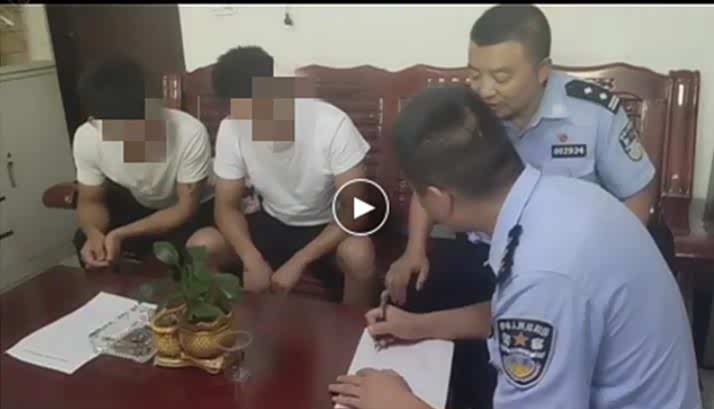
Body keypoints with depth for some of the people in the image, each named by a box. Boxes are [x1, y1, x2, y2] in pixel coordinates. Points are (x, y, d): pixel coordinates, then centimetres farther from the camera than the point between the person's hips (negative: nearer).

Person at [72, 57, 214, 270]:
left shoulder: (190, 133, -38)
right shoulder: (86, 137, -25)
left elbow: (187, 208, -27)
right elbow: (91, 201, -10)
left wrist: (120, 235, -38)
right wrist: (94, 233, -35)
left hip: (192, 208, -3)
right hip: (139, 205, 4)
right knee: (84, 240, -17)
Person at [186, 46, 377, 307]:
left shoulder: (332, 124, -26)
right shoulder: (231, 128, -16)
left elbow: (353, 210, -22)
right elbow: (227, 207, -9)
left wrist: (298, 262, -30)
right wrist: (252, 259, -28)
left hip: (328, 228, -3)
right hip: (273, 224, 3)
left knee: (359, 254, -35)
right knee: (200, 245, -19)